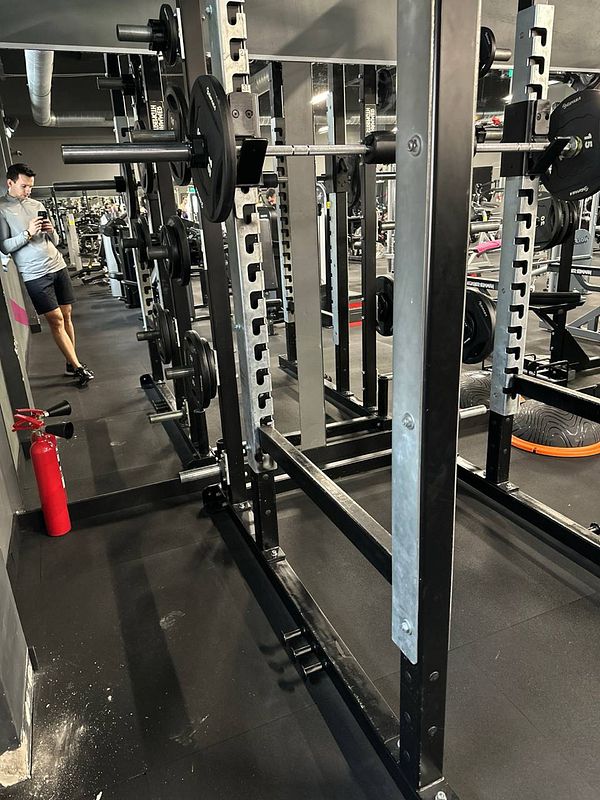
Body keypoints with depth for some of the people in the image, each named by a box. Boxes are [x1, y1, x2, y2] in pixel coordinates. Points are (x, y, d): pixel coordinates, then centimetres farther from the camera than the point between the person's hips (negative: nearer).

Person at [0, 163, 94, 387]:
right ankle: (77, 367, 1)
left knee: (67, 315, 6)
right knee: (56, 320, -4)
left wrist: (51, 231, -5)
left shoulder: (37, 205, 13)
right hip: (35, 274, -5)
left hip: (58, 266, 5)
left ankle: (72, 364, 15)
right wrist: (27, 233, -15)